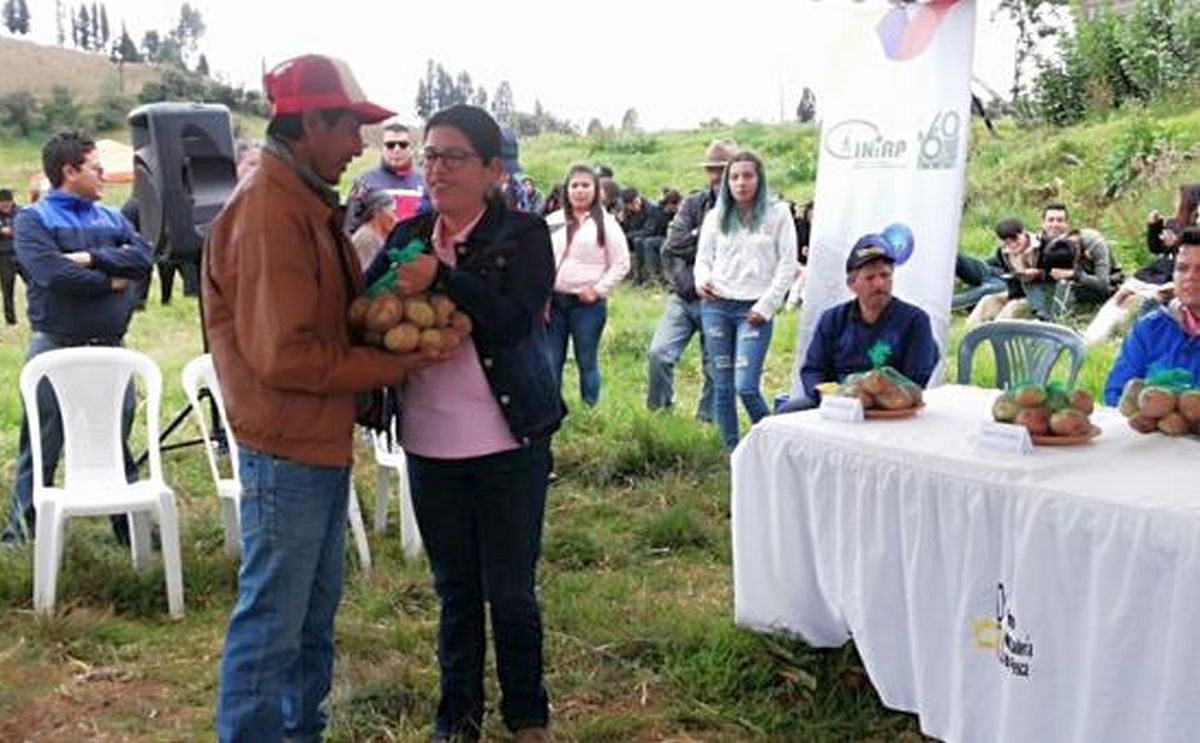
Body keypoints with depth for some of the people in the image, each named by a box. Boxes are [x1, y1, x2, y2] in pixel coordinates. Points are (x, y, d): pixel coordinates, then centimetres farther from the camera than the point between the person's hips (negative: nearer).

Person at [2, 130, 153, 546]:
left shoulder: (110, 217, 13)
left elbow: (143, 258, -3)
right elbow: (53, 273, -19)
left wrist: (92, 257, -13)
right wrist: (110, 280, -9)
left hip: (111, 346, 5)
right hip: (56, 347, -4)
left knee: (119, 435, 12)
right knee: (42, 441, 5)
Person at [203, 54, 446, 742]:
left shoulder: (310, 205, 11)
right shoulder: (269, 213, -20)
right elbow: (282, 355, -23)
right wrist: (395, 363, -16)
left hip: (323, 442, 10)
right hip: (288, 451, -10)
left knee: (316, 606, 20)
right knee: (272, 619, 2)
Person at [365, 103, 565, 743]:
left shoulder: (523, 235, -6)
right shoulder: (409, 236, 7)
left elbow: (515, 319, -19)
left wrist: (441, 276, -23)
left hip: (509, 442, -4)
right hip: (430, 443, 4)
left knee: (510, 591, 7)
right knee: (455, 589, 16)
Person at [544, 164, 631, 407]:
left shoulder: (605, 223, -1)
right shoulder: (553, 221, 9)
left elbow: (621, 264, -1)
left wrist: (598, 290, -9)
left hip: (587, 303, -3)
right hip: (552, 301, 3)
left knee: (587, 362, 6)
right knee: (550, 362, 7)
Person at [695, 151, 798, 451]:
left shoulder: (778, 214, 2)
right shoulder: (715, 216, 10)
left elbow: (788, 265, 0)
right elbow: (703, 258, 14)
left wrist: (766, 306, -6)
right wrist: (702, 280, -9)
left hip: (754, 310, -3)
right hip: (716, 306, 4)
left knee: (746, 387, -14)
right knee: (722, 386, 5)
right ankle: (732, 453, 16)